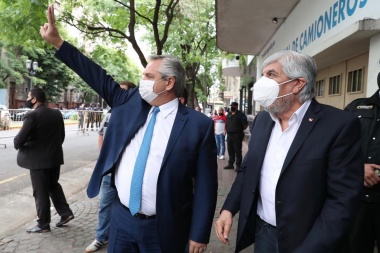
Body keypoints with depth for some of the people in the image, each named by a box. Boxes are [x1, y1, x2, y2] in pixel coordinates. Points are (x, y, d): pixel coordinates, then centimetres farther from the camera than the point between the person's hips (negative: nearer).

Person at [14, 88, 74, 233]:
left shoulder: (32, 115, -16)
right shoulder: (57, 114, 6)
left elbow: (20, 139, -17)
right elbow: (62, 135, 11)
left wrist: (17, 144, 4)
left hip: (38, 159, -7)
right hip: (55, 157, 7)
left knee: (40, 192, 4)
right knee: (54, 185, 22)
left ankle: (43, 225, 16)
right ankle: (65, 213, 21)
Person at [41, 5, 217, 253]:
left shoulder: (199, 125, -14)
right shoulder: (131, 102, 1)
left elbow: (205, 184, -12)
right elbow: (100, 79, 7)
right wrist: (57, 42, 6)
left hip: (163, 229, -4)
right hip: (122, 218, 4)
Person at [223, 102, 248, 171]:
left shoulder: (241, 114, -4)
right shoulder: (229, 115, 15)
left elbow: (245, 125, -7)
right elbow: (226, 124, 23)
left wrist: (241, 130, -5)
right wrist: (226, 130, 10)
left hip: (237, 135, -7)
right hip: (229, 135, 7)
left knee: (238, 151, -4)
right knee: (230, 150, 12)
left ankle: (238, 165, 2)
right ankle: (230, 164, 21)